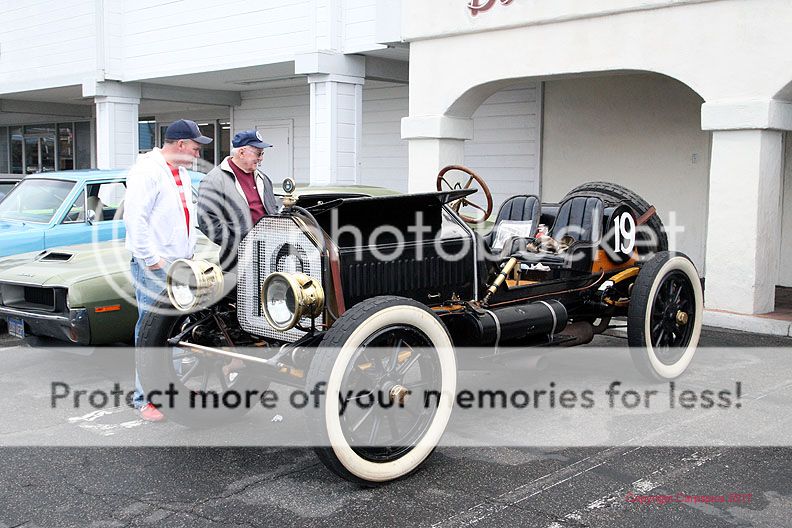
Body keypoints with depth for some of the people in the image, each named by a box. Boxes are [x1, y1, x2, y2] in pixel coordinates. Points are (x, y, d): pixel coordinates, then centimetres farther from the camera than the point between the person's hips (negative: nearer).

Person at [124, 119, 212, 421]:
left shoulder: (182, 174, 19)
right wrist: (151, 259, -19)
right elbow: (134, 218, -19)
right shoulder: (147, 171, -11)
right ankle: (145, 399, -1)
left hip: (181, 265, 9)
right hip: (154, 267, -9)